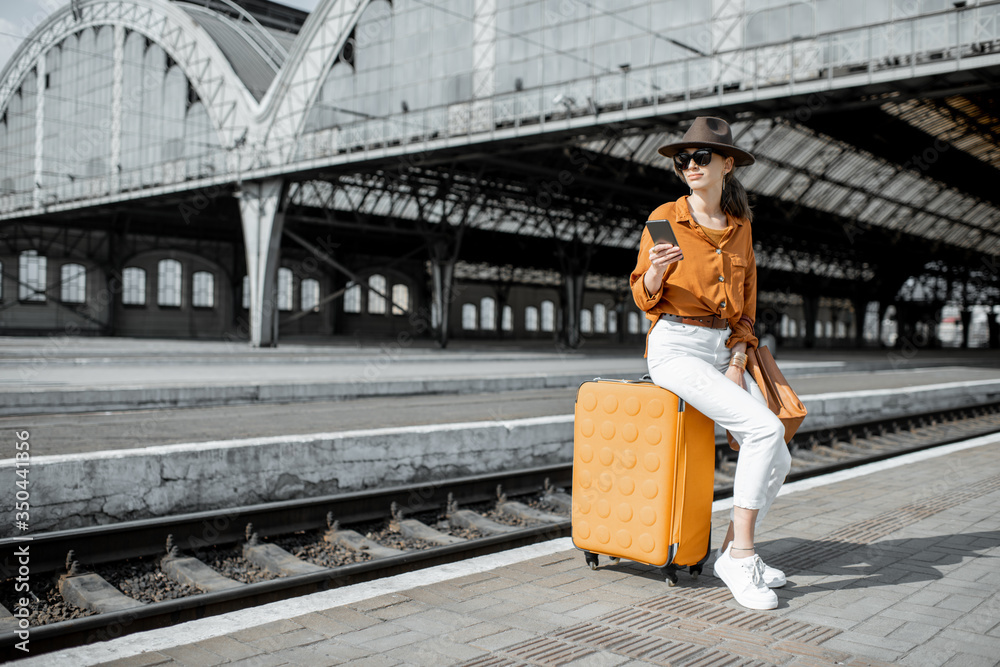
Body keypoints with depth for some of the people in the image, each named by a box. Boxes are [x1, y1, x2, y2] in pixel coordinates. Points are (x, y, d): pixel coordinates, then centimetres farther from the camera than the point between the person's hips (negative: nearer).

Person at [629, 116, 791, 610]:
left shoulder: (740, 224, 10)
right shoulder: (665, 218, -4)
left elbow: (746, 299, 12)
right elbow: (644, 296, -2)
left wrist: (737, 362, 0)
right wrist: (656, 270, -25)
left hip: (723, 350, 6)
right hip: (675, 349, -6)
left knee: (778, 459, -5)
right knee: (764, 428, -23)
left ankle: (732, 553, 11)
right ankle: (742, 558, -14)